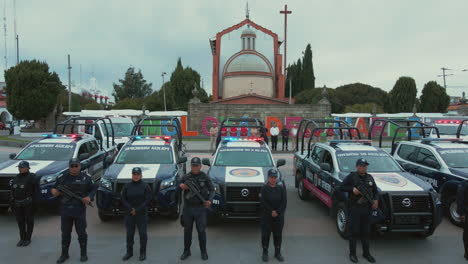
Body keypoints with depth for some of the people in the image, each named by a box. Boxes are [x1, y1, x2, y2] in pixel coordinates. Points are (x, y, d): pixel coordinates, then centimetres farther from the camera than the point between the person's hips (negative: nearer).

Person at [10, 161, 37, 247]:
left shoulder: (31, 177, -6)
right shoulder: (16, 178, 13)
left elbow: (35, 191, -9)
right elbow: (12, 192, 16)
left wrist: (33, 203, -13)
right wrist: (12, 203, 11)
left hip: (28, 203, -6)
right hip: (17, 203, 6)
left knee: (29, 221, 4)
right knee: (20, 221, 10)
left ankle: (28, 239, 13)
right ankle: (22, 238, 22)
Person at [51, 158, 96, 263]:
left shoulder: (85, 178, 0)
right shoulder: (63, 178, 4)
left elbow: (93, 189, 5)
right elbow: (54, 188, 12)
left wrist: (89, 197, -13)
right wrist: (54, 191, -11)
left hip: (80, 210, -2)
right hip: (65, 210, 2)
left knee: (81, 233, 6)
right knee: (65, 233, 12)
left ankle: (83, 253, 22)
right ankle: (64, 254, 28)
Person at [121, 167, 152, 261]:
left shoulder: (145, 186, -2)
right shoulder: (127, 186, 5)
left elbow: (148, 200, -7)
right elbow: (123, 199, 3)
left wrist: (138, 210, -13)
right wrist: (130, 209, -11)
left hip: (142, 213, -2)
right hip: (129, 214, 2)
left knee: (142, 233, 1)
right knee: (129, 233, 8)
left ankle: (143, 252, 14)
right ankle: (129, 252, 22)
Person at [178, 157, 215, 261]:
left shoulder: (205, 177, -2)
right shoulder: (185, 177, 3)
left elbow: (212, 190, -1)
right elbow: (176, 192, 7)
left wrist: (209, 200, -19)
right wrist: (180, 187, -16)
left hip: (200, 208, -2)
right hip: (187, 208, 2)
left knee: (201, 231, 2)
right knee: (187, 230, 12)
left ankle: (203, 251, 19)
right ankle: (186, 251, 27)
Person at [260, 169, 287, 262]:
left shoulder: (281, 189, 1)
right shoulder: (264, 189, -5)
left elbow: (284, 202, -4)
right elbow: (263, 202, -12)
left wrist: (277, 212, -15)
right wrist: (271, 211, -17)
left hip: (279, 216, 2)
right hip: (266, 216, -2)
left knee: (278, 235, 10)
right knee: (265, 234, 4)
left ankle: (277, 253, 25)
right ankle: (265, 253, 20)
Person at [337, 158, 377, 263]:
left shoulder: (370, 178, 12)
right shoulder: (351, 176, -4)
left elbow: (375, 191, 20)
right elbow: (340, 188, -9)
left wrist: (376, 200, 1)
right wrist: (352, 189, -21)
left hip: (367, 209, 5)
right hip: (354, 208, -5)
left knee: (366, 232, 12)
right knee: (354, 232, 0)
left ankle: (366, 253, 25)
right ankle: (352, 254, 13)